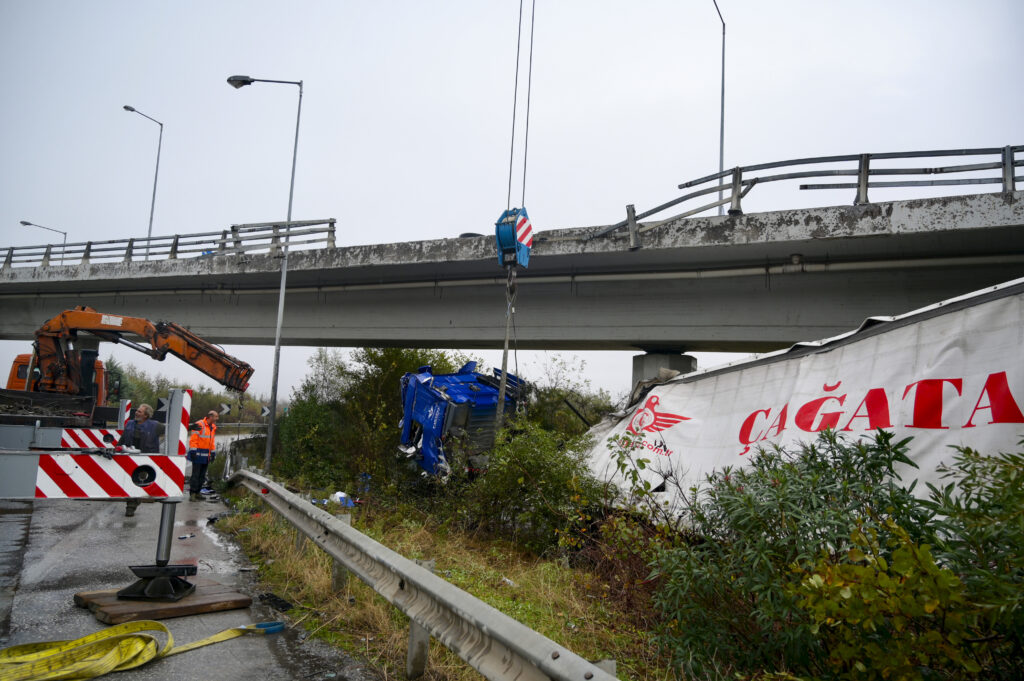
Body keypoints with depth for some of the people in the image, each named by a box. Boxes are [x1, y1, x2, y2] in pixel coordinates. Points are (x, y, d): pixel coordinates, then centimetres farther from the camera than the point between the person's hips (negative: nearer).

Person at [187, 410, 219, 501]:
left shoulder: (213, 427, 12)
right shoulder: (199, 425, -13)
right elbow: (193, 439, -15)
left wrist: (212, 452, 17)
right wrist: (193, 451, -18)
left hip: (206, 455, 8)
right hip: (198, 454, -8)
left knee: (202, 475, 10)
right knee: (196, 474, -6)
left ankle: (197, 493, 17)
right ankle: (192, 494, -2)